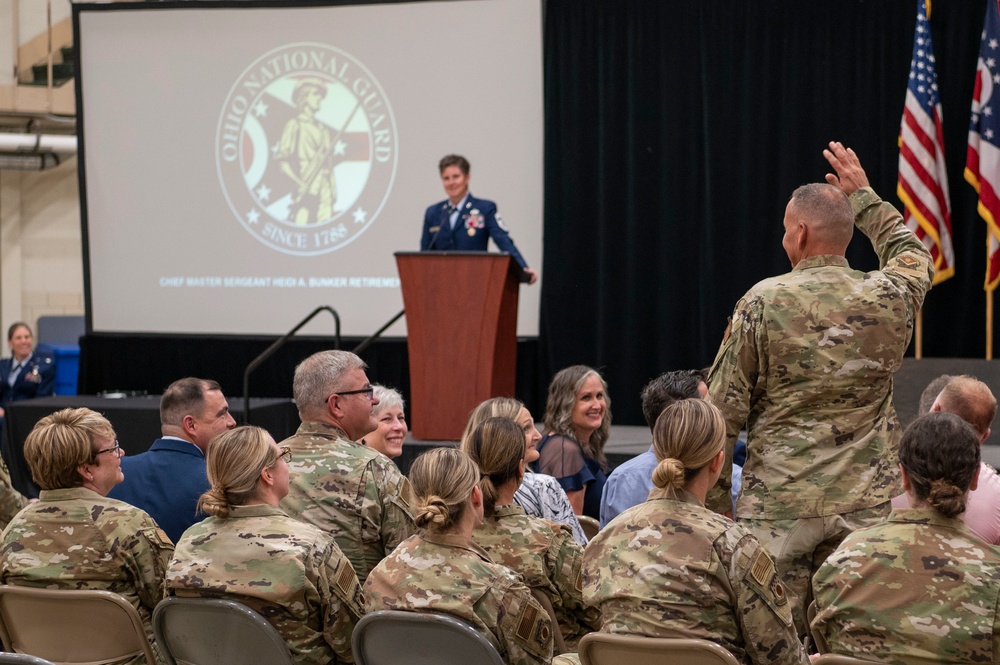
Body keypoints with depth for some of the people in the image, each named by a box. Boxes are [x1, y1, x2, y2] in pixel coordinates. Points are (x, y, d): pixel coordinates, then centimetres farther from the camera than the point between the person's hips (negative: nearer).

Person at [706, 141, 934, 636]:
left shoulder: (763, 302, -7)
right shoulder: (888, 299, 1)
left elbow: (724, 409, -5)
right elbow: (913, 255, 28)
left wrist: (714, 502, 3)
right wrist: (864, 197, 35)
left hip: (778, 506, -3)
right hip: (864, 503, 3)